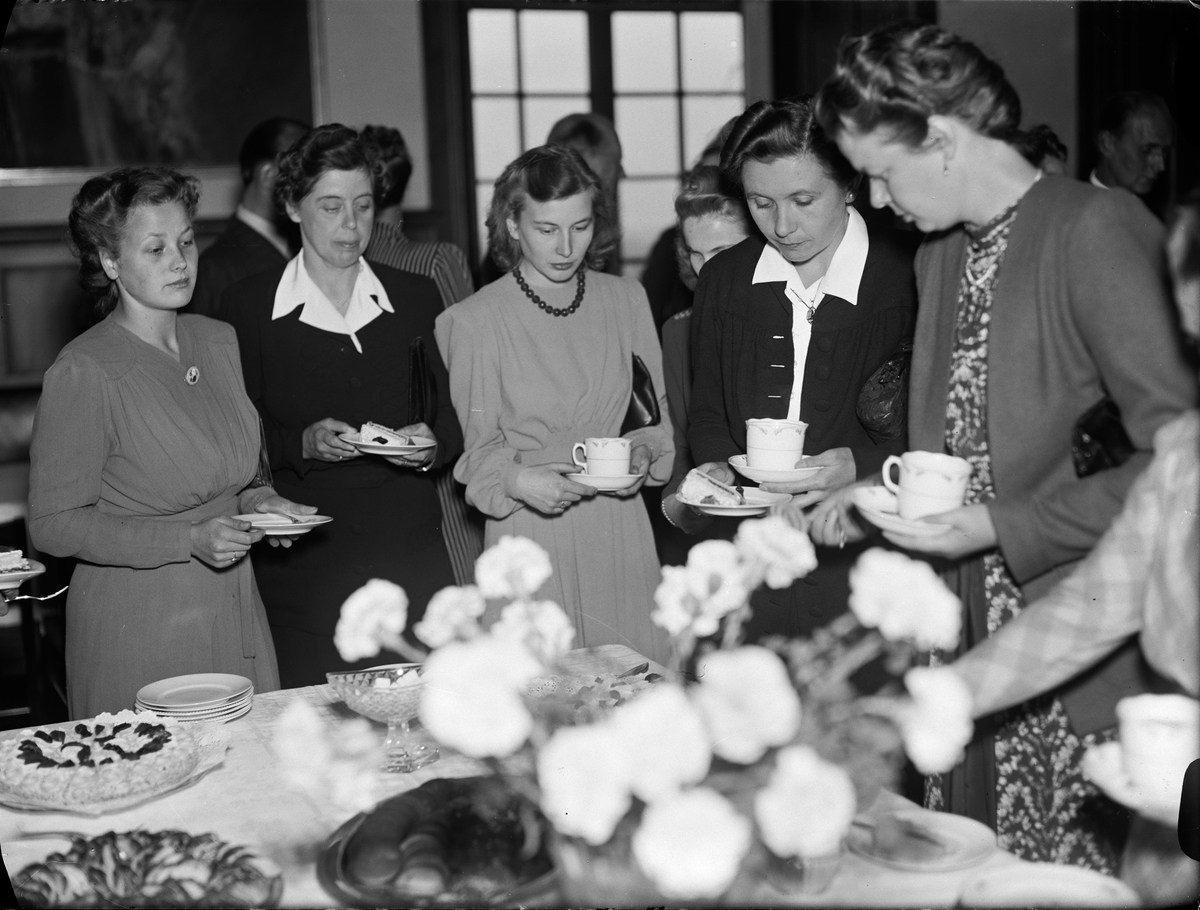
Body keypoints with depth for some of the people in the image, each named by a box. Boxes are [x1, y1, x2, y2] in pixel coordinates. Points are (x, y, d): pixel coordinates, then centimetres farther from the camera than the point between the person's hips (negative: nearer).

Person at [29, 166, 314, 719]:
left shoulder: (219, 341, 7)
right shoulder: (84, 372, -14)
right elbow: (53, 524, -13)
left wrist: (257, 500, 0)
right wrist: (190, 539, -20)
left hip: (237, 615, 6)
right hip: (137, 630, -6)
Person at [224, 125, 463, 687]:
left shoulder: (416, 298, 9)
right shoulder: (247, 308, 2)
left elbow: (453, 410, 14)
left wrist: (434, 445, -6)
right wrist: (304, 444, -15)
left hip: (412, 559, 2)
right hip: (303, 572, -2)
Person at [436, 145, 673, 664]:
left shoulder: (626, 299, 7)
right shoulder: (475, 321, -4)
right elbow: (475, 449, 1)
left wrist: (643, 452, -6)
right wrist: (518, 479, -18)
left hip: (620, 528, 3)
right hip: (528, 531, -3)